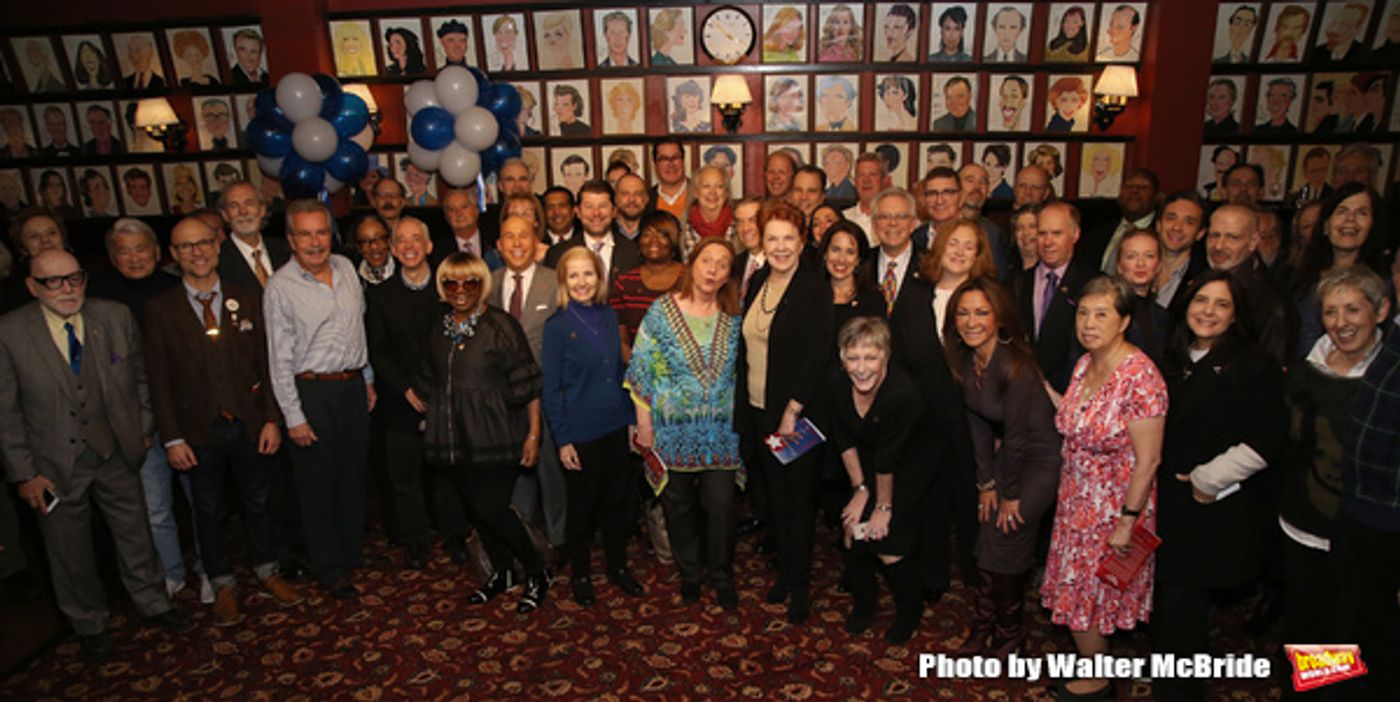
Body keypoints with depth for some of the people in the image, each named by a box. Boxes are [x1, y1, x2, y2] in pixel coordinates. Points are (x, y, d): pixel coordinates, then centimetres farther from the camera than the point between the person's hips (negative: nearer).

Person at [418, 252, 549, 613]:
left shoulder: (501, 326, -9)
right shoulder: (438, 330, 9)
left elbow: (527, 385, -10)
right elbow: (431, 384, 20)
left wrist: (533, 434, -12)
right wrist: (434, 425, 18)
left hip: (495, 436, -6)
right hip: (455, 439, 6)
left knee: (492, 510, -8)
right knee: (476, 509, 13)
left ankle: (537, 573, 13)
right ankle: (501, 572, 34)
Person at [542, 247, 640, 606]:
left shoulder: (609, 316, 3)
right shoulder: (557, 326, -11)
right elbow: (550, 388, -9)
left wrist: (632, 417, 8)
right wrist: (562, 438, -12)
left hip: (615, 427, 5)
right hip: (580, 432, -4)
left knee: (616, 498, 16)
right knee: (582, 505, 10)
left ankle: (618, 566, 33)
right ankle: (579, 574, 29)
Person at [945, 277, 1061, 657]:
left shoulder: (1015, 365, -29)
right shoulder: (965, 359, -5)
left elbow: (1017, 435, -22)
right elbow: (977, 423, -1)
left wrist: (1011, 494, -13)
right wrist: (987, 482, -1)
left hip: (1040, 458, -6)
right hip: (1006, 454, 6)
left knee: (1004, 547, -1)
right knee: (986, 545, 6)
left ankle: (1010, 633, 23)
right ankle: (983, 629, 24)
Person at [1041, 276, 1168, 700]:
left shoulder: (1139, 377, -25)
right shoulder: (1085, 364, 0)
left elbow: (1148, 461, -22)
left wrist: (1127, 522, -20)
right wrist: (1041, 383, 7)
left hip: (1112, 508, -7)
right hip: (1077, 501, 7)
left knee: (1086, 598, 9)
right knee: (1078, 591, 21)